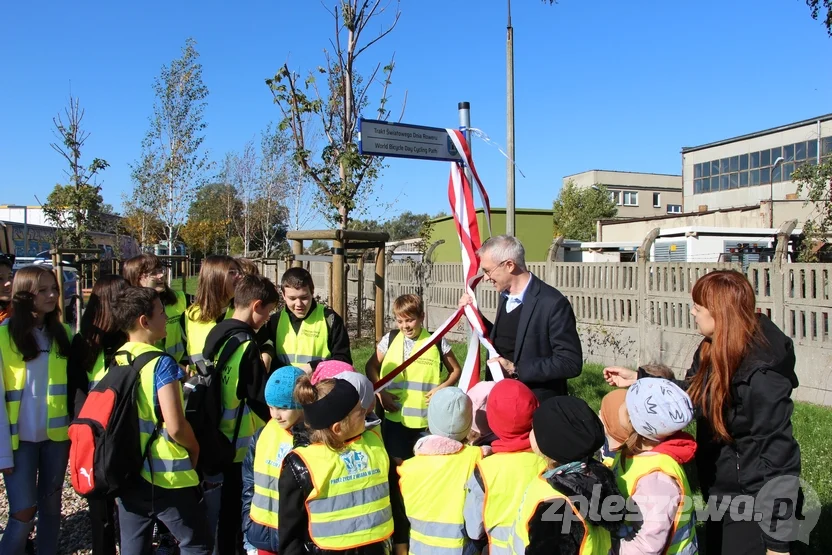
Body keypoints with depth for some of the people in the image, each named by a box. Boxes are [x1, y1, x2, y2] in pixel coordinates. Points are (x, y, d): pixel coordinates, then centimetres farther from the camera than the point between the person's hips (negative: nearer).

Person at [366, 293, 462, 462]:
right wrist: (380, 392, -3)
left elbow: (456, 370, 7)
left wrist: (443, 388, -10)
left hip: (428, 420, -1)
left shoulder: (437, 342, -4)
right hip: (395, 417, 2)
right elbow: (371, 366, 10)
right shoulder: (390, 340, 0)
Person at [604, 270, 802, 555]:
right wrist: (638, 379, 9)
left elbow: (775, 455, -26)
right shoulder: (713, 351, -3)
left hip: (750, 502, -8)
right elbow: (694, 392, 13)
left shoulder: (761, 374, -28)